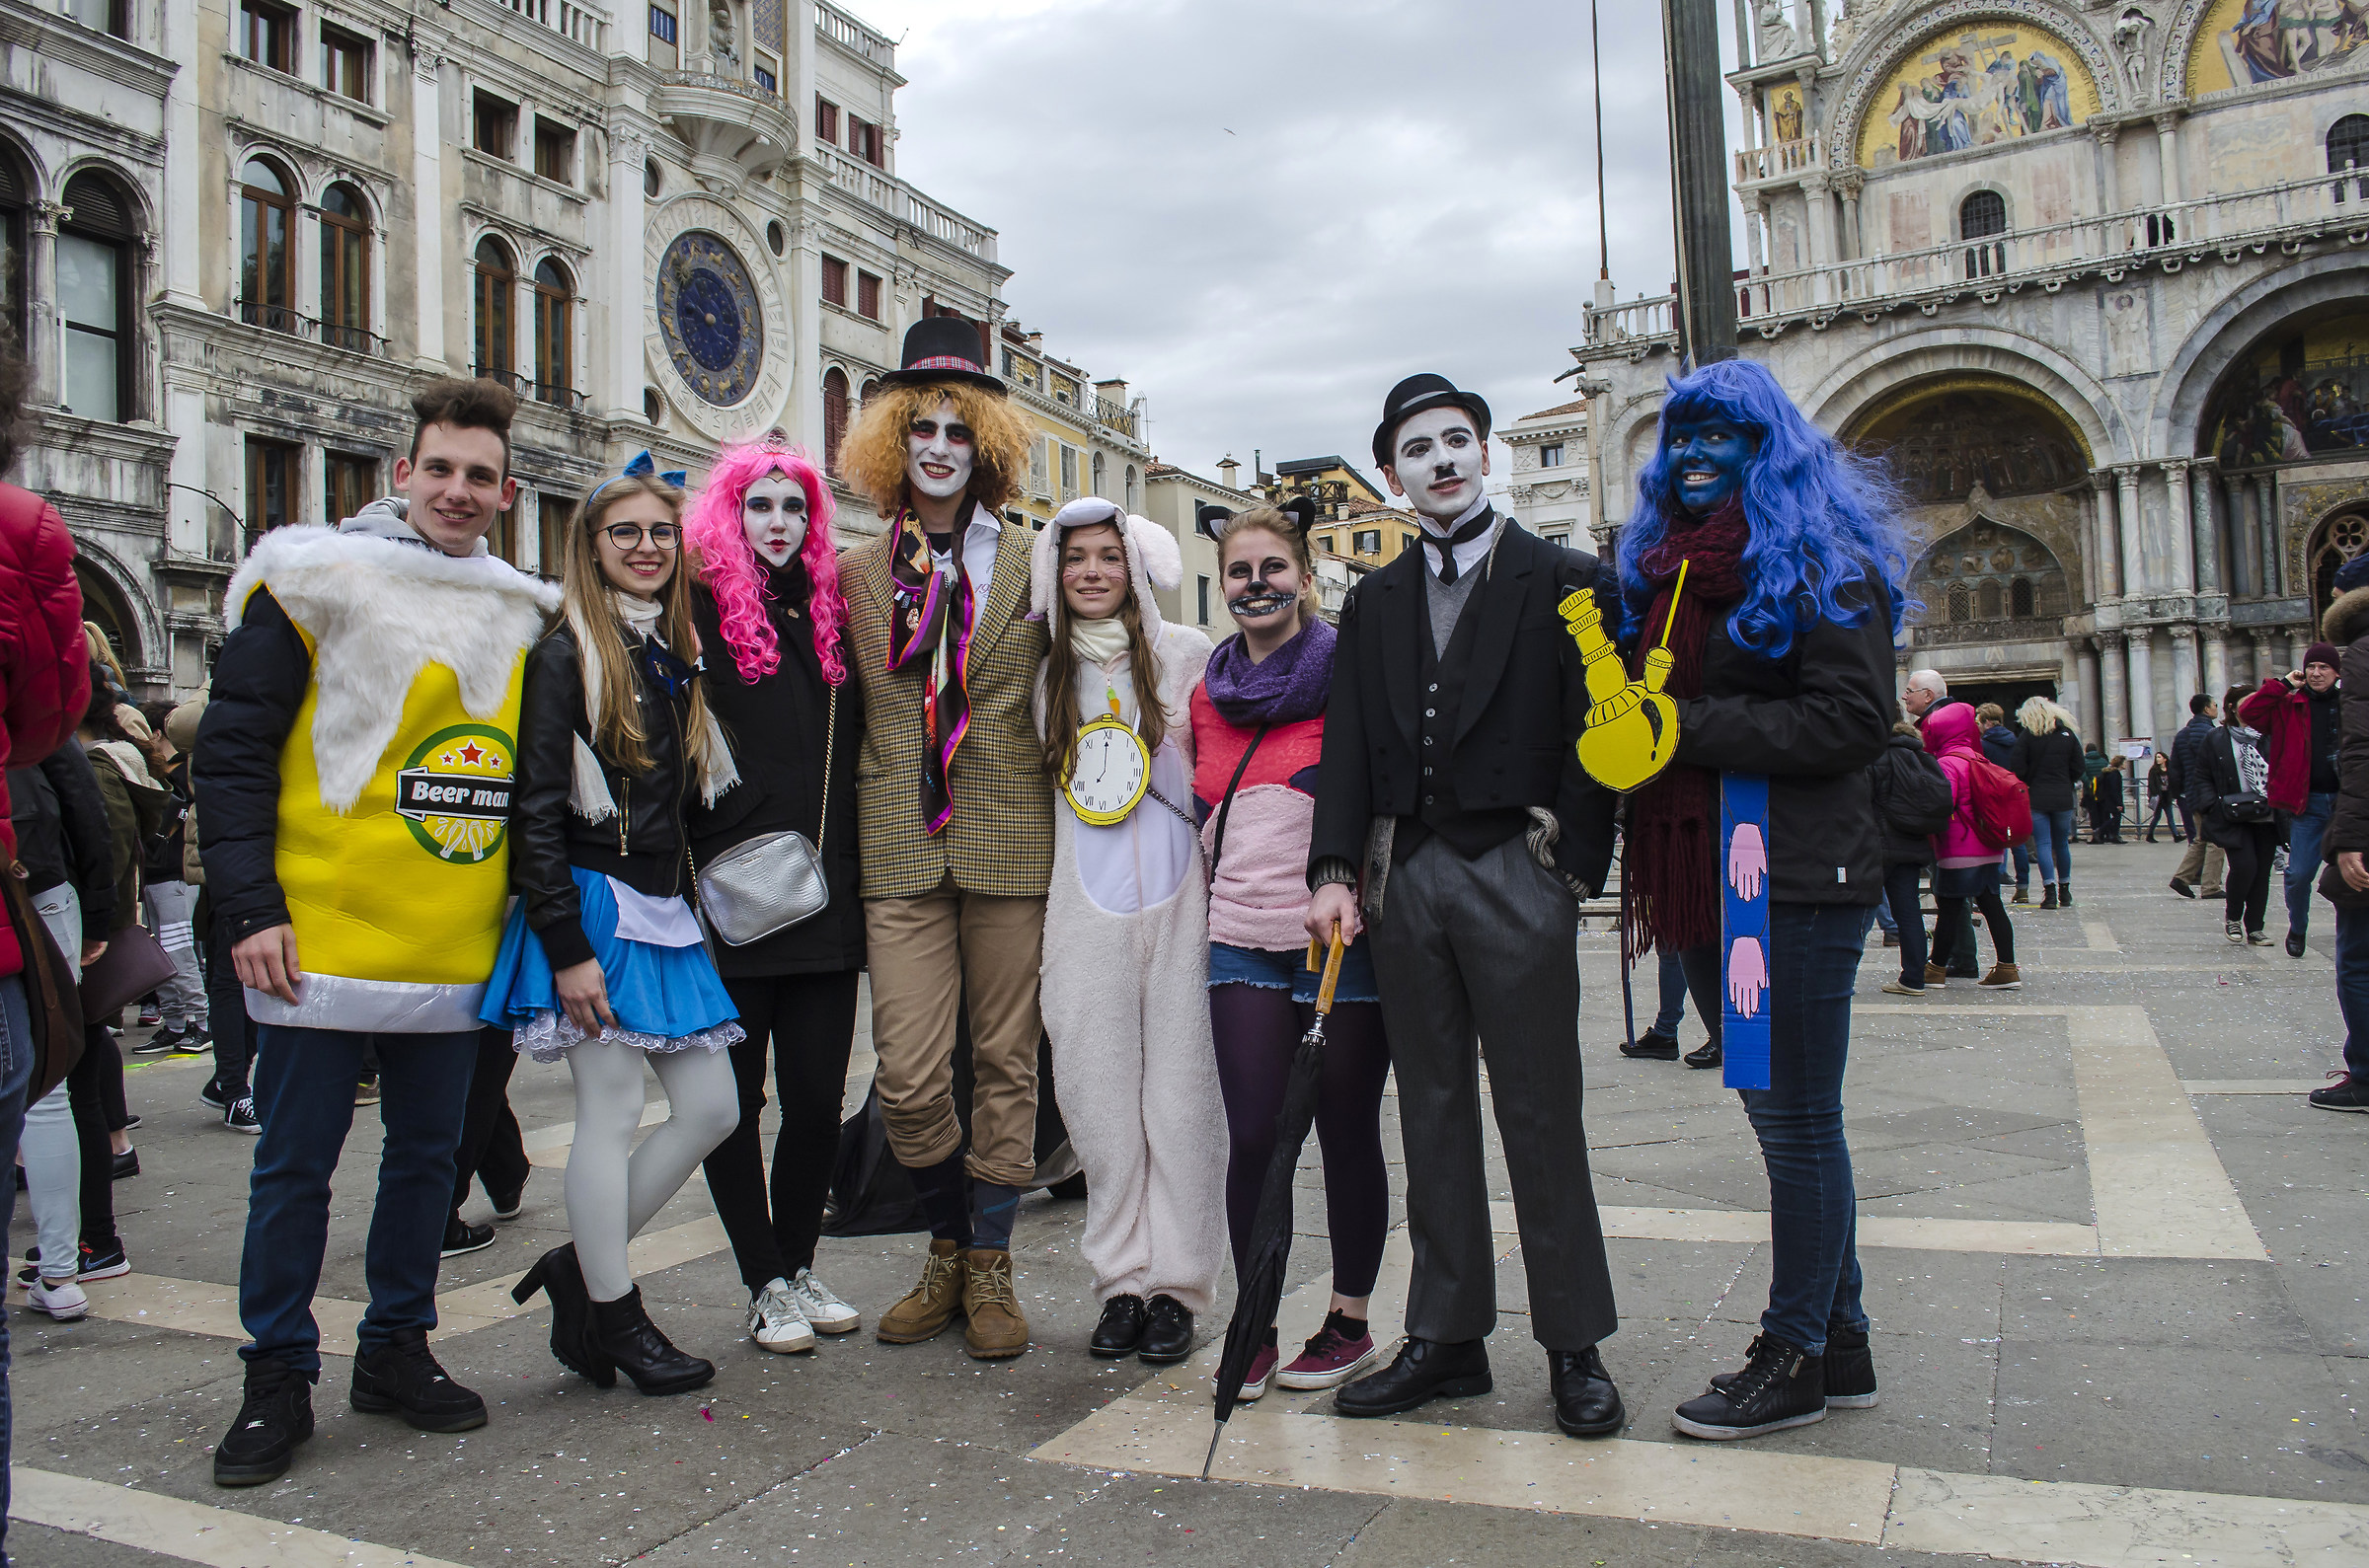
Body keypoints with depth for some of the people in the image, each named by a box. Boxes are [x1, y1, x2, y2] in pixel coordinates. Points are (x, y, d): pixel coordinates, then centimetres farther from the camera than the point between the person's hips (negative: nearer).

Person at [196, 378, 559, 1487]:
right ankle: (277, 1378, 19)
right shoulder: (314, 582, -3)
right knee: (296, 1164, 5)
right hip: (320, 938, -4)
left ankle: (396, 1349, 29)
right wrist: (250, 909, -12)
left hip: (453, 949, 4)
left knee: (427, 1151, 13)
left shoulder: (524, 615, 10)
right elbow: (232, 749, -5)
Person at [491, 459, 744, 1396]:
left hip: (665, 914, 8)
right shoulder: (567, 655, -8)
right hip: (592, 909, -8)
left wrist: (681, 902, 14)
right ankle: (613, 1316, 14)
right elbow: (535, 811, -13)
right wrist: (566, 947, -18)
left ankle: (582, 1264, 22)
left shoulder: (677, 656, 14)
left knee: (711, 1108, 6)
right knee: (611, 1115, -1)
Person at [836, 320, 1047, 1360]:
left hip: (1011, 842, -1)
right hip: (900, 849, 1)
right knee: (907, 1078, -3)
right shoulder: (857, 572, 9)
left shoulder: (1031, 562, 6)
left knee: (1006, 1061, 5)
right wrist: (857, 823, 7)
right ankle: (948, 1247, 22)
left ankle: (989, 1269, 21)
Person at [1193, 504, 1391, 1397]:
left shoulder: (1345, 671, -1)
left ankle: (1351, 1322, 22)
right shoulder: (1208, 687, 13)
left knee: (1347, 1134, 6)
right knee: (1252, 1138, 0)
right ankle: (1254, 1329, 15)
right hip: (1243, 939, 4)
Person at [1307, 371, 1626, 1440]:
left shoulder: (1567, 582, 4)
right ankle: (1447, 1338, 19)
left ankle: (1574, 1347, 14)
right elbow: (1348, 744, 8)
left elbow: (1592, 736, -2)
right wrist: (1336, 872, -4)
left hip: (1515, 871, -4)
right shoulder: (1374, 602, 15)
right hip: (1405, 875, 4)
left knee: (1540, 1113, 1)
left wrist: (1570, 871, -10)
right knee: (1433, 1111, 9)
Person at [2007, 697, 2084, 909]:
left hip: (2036, 798, -3)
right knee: (2062, 844, 14)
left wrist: (2025, 787, 8)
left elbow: (2017, 770, -9)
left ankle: (2050, 891, -11)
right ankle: (2064, 891, 22)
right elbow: (2078, 769, 7)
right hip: (2063, 798, 3)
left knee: (2043, 844, -2)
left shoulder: (2027, 736, -5)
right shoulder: (2068, 735, 6)